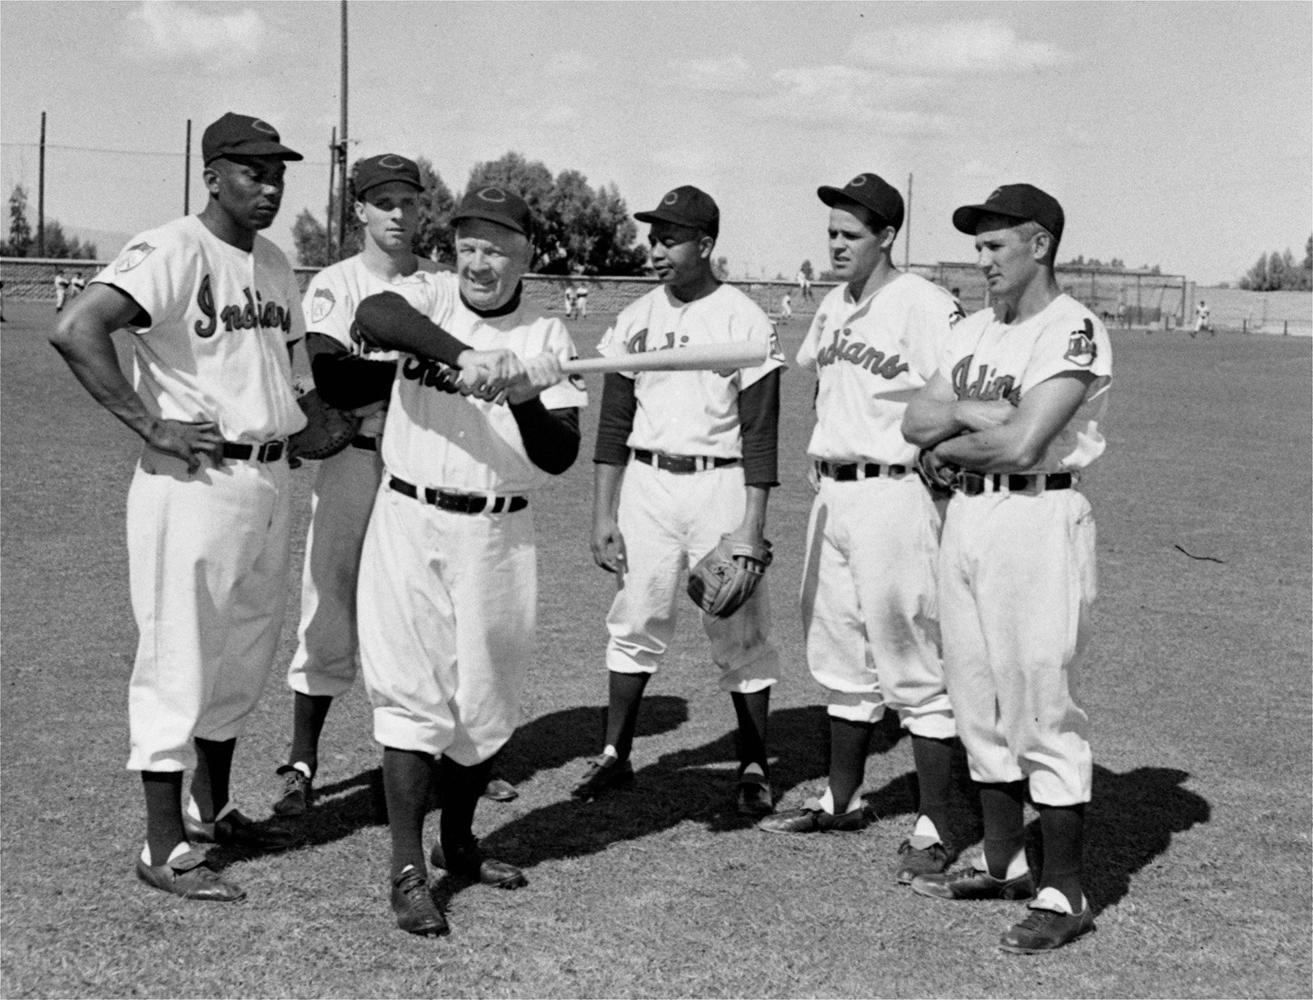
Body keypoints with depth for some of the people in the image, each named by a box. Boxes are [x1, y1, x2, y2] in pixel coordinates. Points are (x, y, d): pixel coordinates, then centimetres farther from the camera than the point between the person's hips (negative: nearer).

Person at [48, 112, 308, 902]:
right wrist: (151, 426, -23)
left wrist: (300, 420, 10)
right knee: (181, 660, -2)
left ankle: (213, 810, 35)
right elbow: (77, 331, -25)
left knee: (247, 656, 18)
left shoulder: (276, 264, 13)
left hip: (270, 477, 9)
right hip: (196, 482, -9)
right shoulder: (172, 253, -14)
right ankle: (166, 848, 7)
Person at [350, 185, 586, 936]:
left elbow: (560, 456, -5)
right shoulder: (430, 300, 0)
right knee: (412, 691, -4)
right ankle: (408, 869, 0)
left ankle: (459, 841, 30)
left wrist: (524, 397, -24)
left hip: (500, 533, 2)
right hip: (411, 522, -2)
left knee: (486, 696, 10)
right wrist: (467, 357, -39)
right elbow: (375, 315, -26)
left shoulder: (548, 337, 2)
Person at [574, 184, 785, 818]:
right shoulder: (635, 320, 6)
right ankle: (615, 754, 20)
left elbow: (759, 434, -9)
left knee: (739, 630, 2)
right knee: (635, 622, 9)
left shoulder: (743, 321, -7)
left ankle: (754, 767, 13)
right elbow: (614, 423, 9)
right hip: (646, 482, 4)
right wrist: (603, 514, 3)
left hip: (720, 485, -4)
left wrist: (751, 528, -15)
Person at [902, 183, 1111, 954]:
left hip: (1038, 520, -8)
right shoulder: (975, 331, 16)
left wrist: (950, 447, -4)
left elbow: (1021, 443, -20)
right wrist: (973, 411, -10)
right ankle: (1004, 864, 28)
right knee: (981, 706, 14)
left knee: (1045, 713, -5)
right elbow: (916, 420, 8)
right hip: (966, 516, 8)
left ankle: (1065, 894, 3)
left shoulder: (1073, 331, -11)